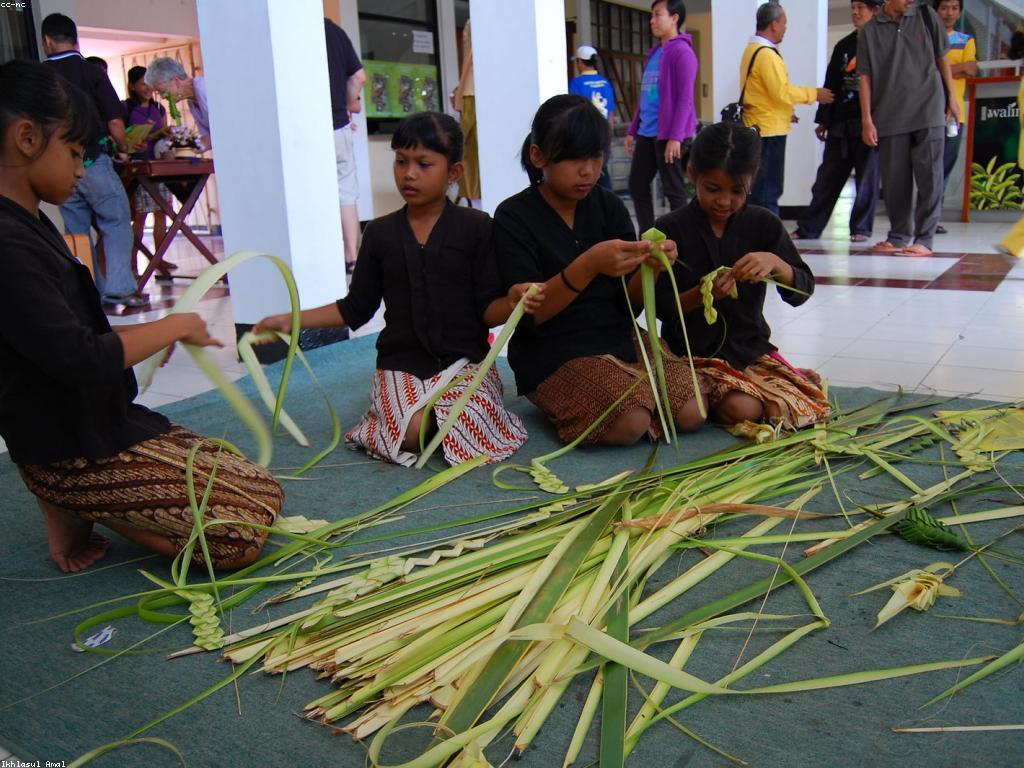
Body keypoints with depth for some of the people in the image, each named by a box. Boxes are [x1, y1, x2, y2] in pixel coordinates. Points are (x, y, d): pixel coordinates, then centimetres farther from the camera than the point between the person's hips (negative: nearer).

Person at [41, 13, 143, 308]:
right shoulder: (90, 72, -5)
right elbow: (115, 122, -10)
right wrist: (123, 149, 8)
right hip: (93, 161, -4)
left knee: (76, 231, 11)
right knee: (116, 224, 3)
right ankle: (119, 287, -8)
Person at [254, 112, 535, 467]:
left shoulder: (476, 227, 0)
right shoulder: (380, 233, 7)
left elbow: (488, 309, -2)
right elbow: (356, 308, 11)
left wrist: (513, 301, -25)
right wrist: (290, 320, 6)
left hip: (465, 360, -1)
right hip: (401, 364, 1)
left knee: (468, 431, -28)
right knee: (412, 432, -26)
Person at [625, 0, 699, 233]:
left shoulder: (682, 51, -8)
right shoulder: (654, 53, 17)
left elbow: (685, 97, -15)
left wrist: (675, 136, -22)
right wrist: (633, 130, 18)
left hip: (668, 135, -9)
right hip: (647, 133, 9)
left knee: (673, 190, -1)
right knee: (636, 184, 11)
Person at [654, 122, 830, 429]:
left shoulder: (764, 224, 2)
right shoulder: (671, 228, -6)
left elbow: (802, 292, -1)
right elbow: (661, 307, -6)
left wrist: (775, 263, -22)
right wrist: (701, 294, -26)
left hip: (750, 347, 3)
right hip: (694, 353, -3)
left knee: (808, 410, -16)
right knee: (742, 409, -28)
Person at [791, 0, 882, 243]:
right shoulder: (843, 45, 16)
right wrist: (823, 120, 12)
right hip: (840, 123, 5)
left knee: (867, 176, 1)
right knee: (827, 177, 5)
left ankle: (861, 228, 10)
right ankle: (809, 227, 8)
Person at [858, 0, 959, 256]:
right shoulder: (869, 31, 3)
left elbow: (942, 58, 12)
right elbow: (865, 78, 1)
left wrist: (951, 97, 10)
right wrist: (867, 119, -4)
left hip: (928, 110, 0)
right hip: (890, 117, 0)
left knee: (929, 176, -4)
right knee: (894, 180, 4)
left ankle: (924, 238, 0)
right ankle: (898, 236, 18)